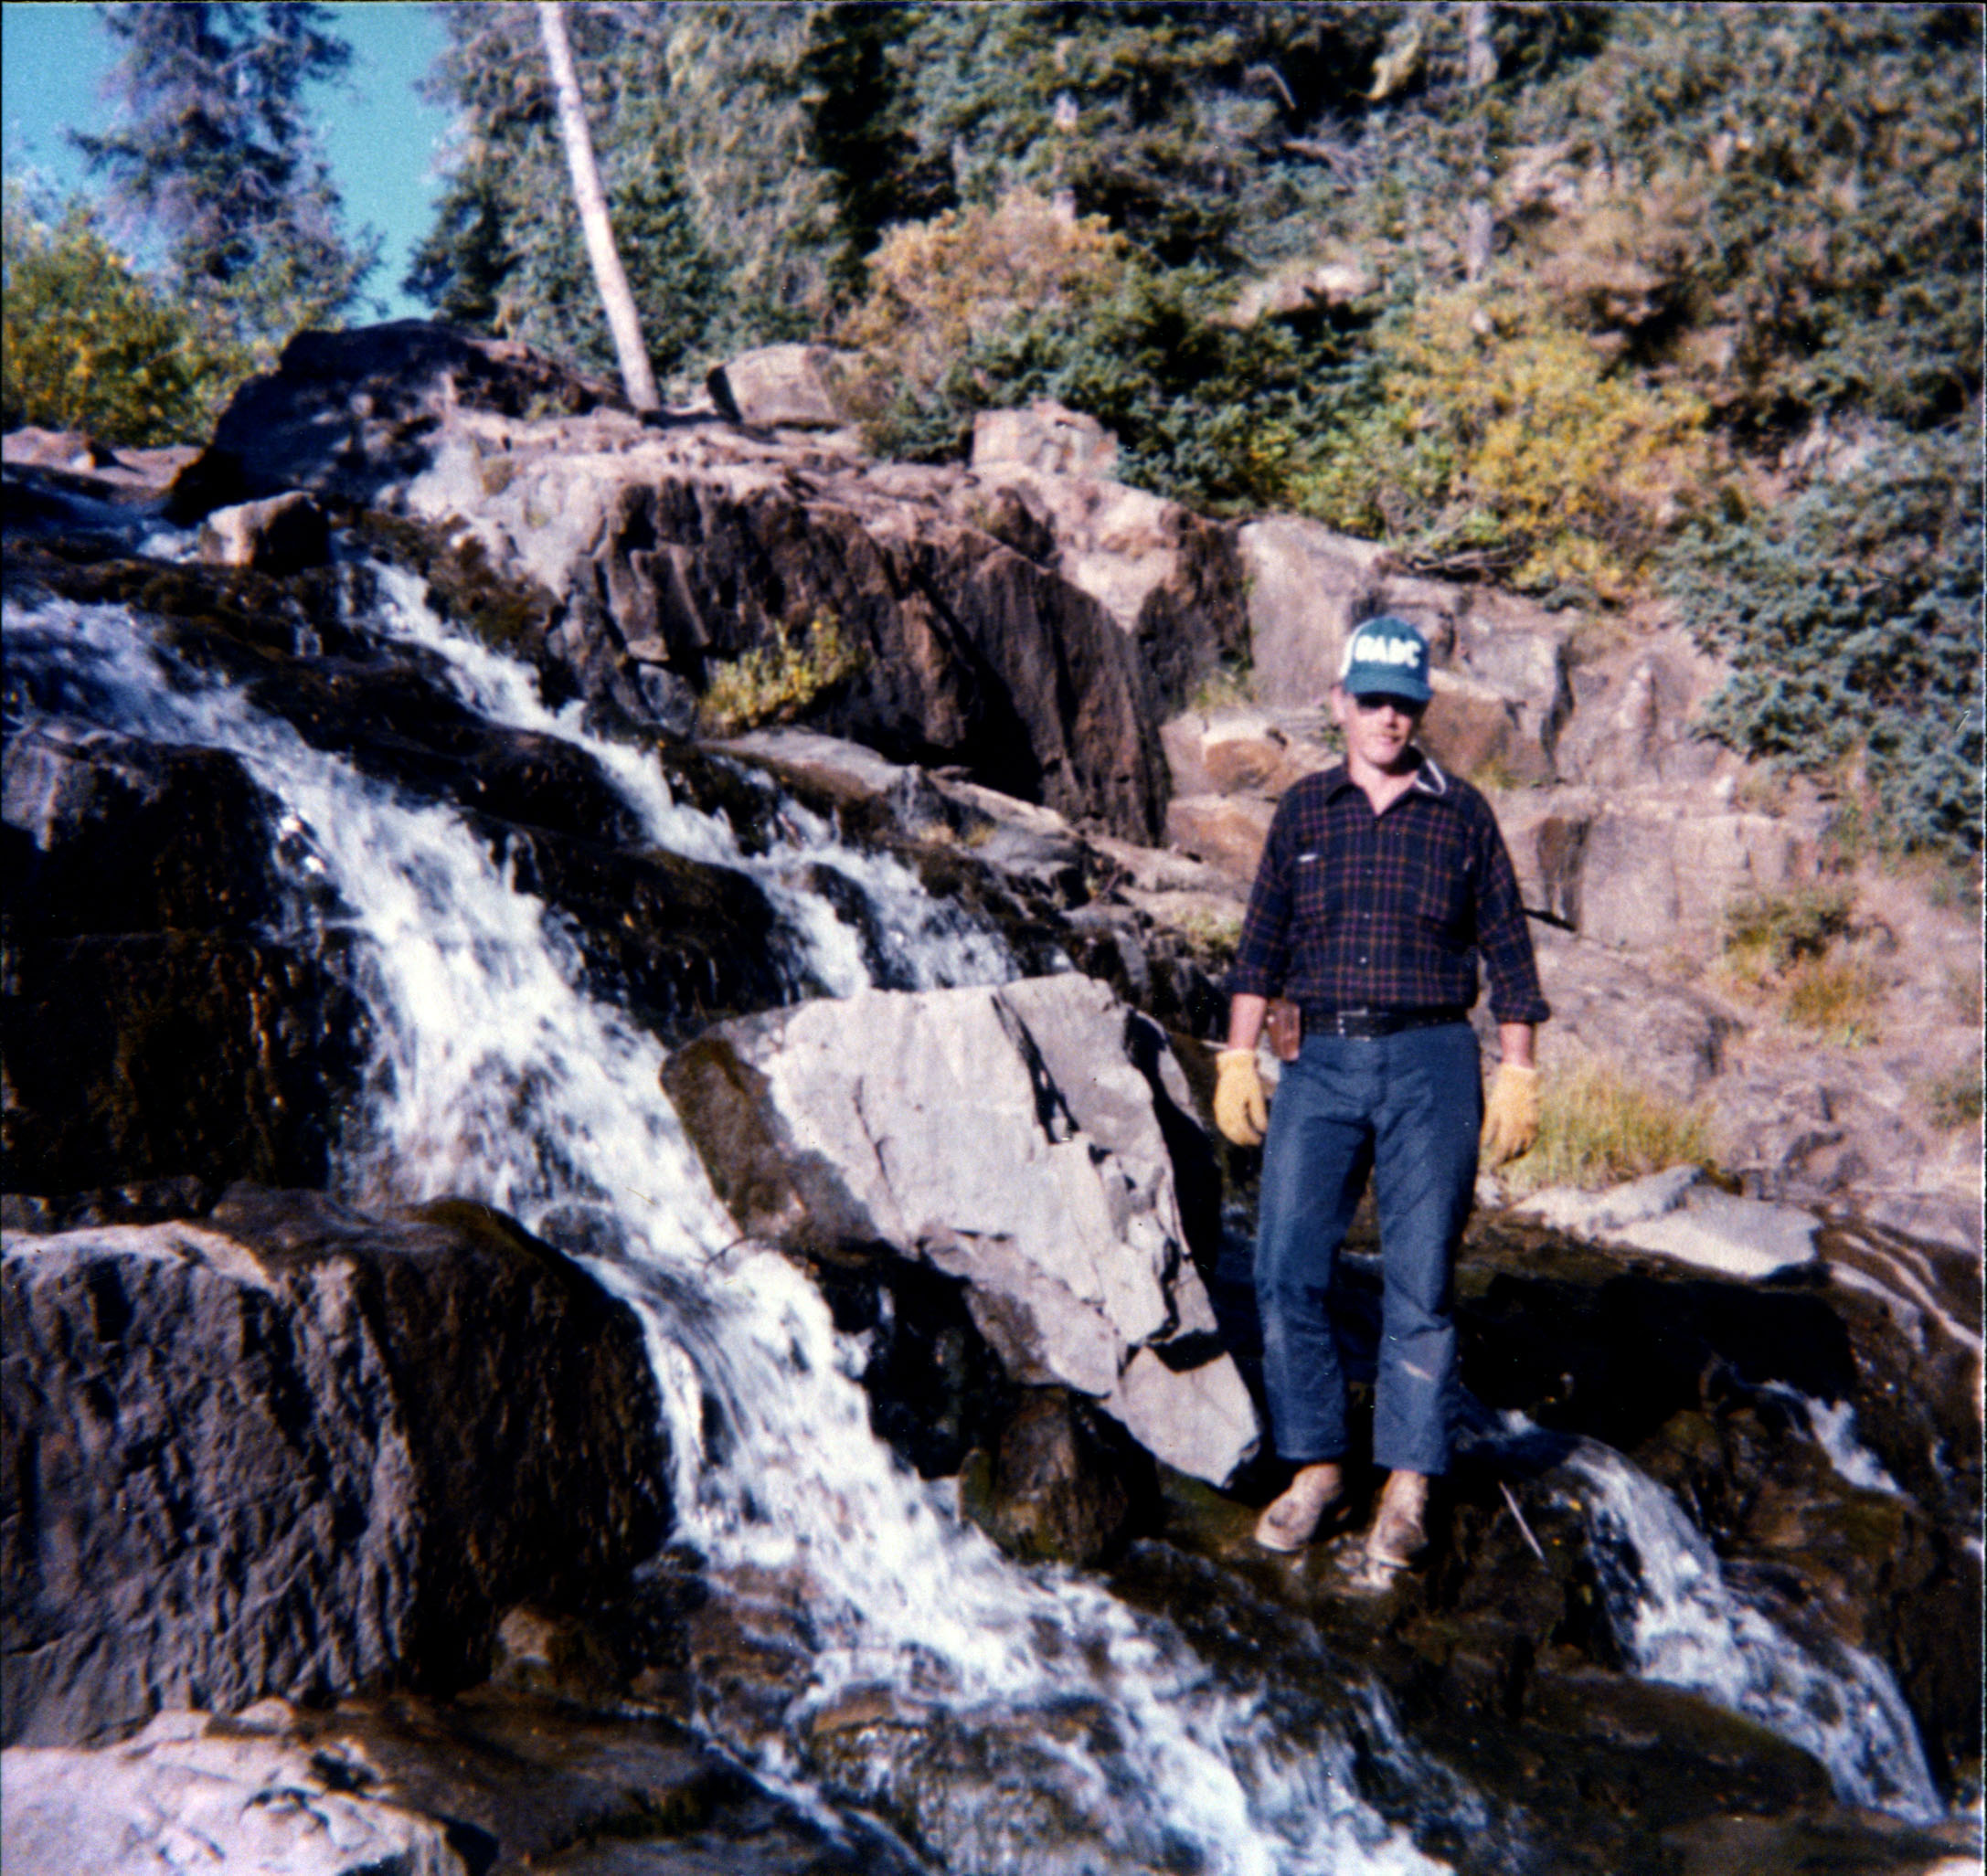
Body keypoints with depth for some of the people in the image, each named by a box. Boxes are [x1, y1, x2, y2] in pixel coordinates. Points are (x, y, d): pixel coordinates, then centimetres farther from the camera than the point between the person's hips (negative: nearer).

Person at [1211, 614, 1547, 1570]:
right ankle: (1315, 1466, 13)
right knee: (1287, 1272, -2)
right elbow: (1262, 943, 11)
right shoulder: (1303, 810, 10)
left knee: (1419, 1282, 0)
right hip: (1321, 1063, 2)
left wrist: (1518, 1073, 1)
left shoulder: (1461, 813, 5)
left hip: (1430, 1062, -2)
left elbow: (1507, 950, 6)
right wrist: (1237, 1060, 4)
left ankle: (1407, 1489, 11)